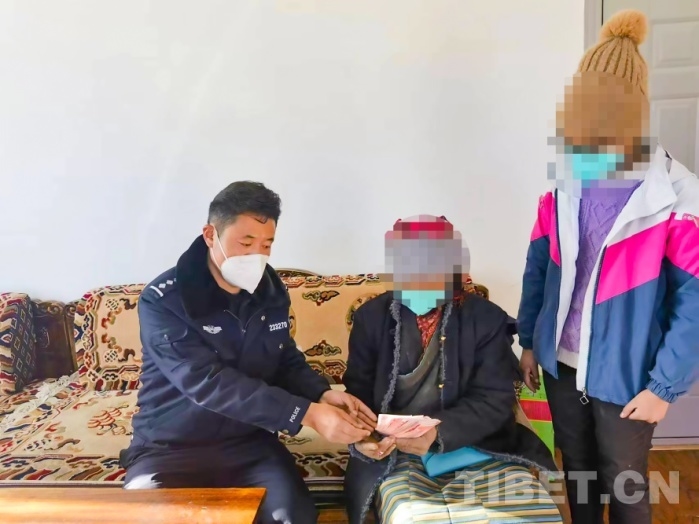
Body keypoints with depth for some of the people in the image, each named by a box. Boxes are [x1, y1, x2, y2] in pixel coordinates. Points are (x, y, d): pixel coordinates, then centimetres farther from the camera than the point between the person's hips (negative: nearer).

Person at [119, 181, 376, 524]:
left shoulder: (271, 292, 0)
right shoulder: (162, 300, -17)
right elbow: (210, 383, -27)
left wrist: (322, 394, -13)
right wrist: (307, 414, -33)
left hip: (250, 442, 3)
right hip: (171, 447, -2)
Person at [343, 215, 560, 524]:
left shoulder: (486, 318, -3)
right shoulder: (371, 316, 1)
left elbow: (495, 400, -7)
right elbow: (358, 391, 4)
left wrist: (439, 432, -24)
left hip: (475, 446, 1)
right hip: (397, 452, 0)